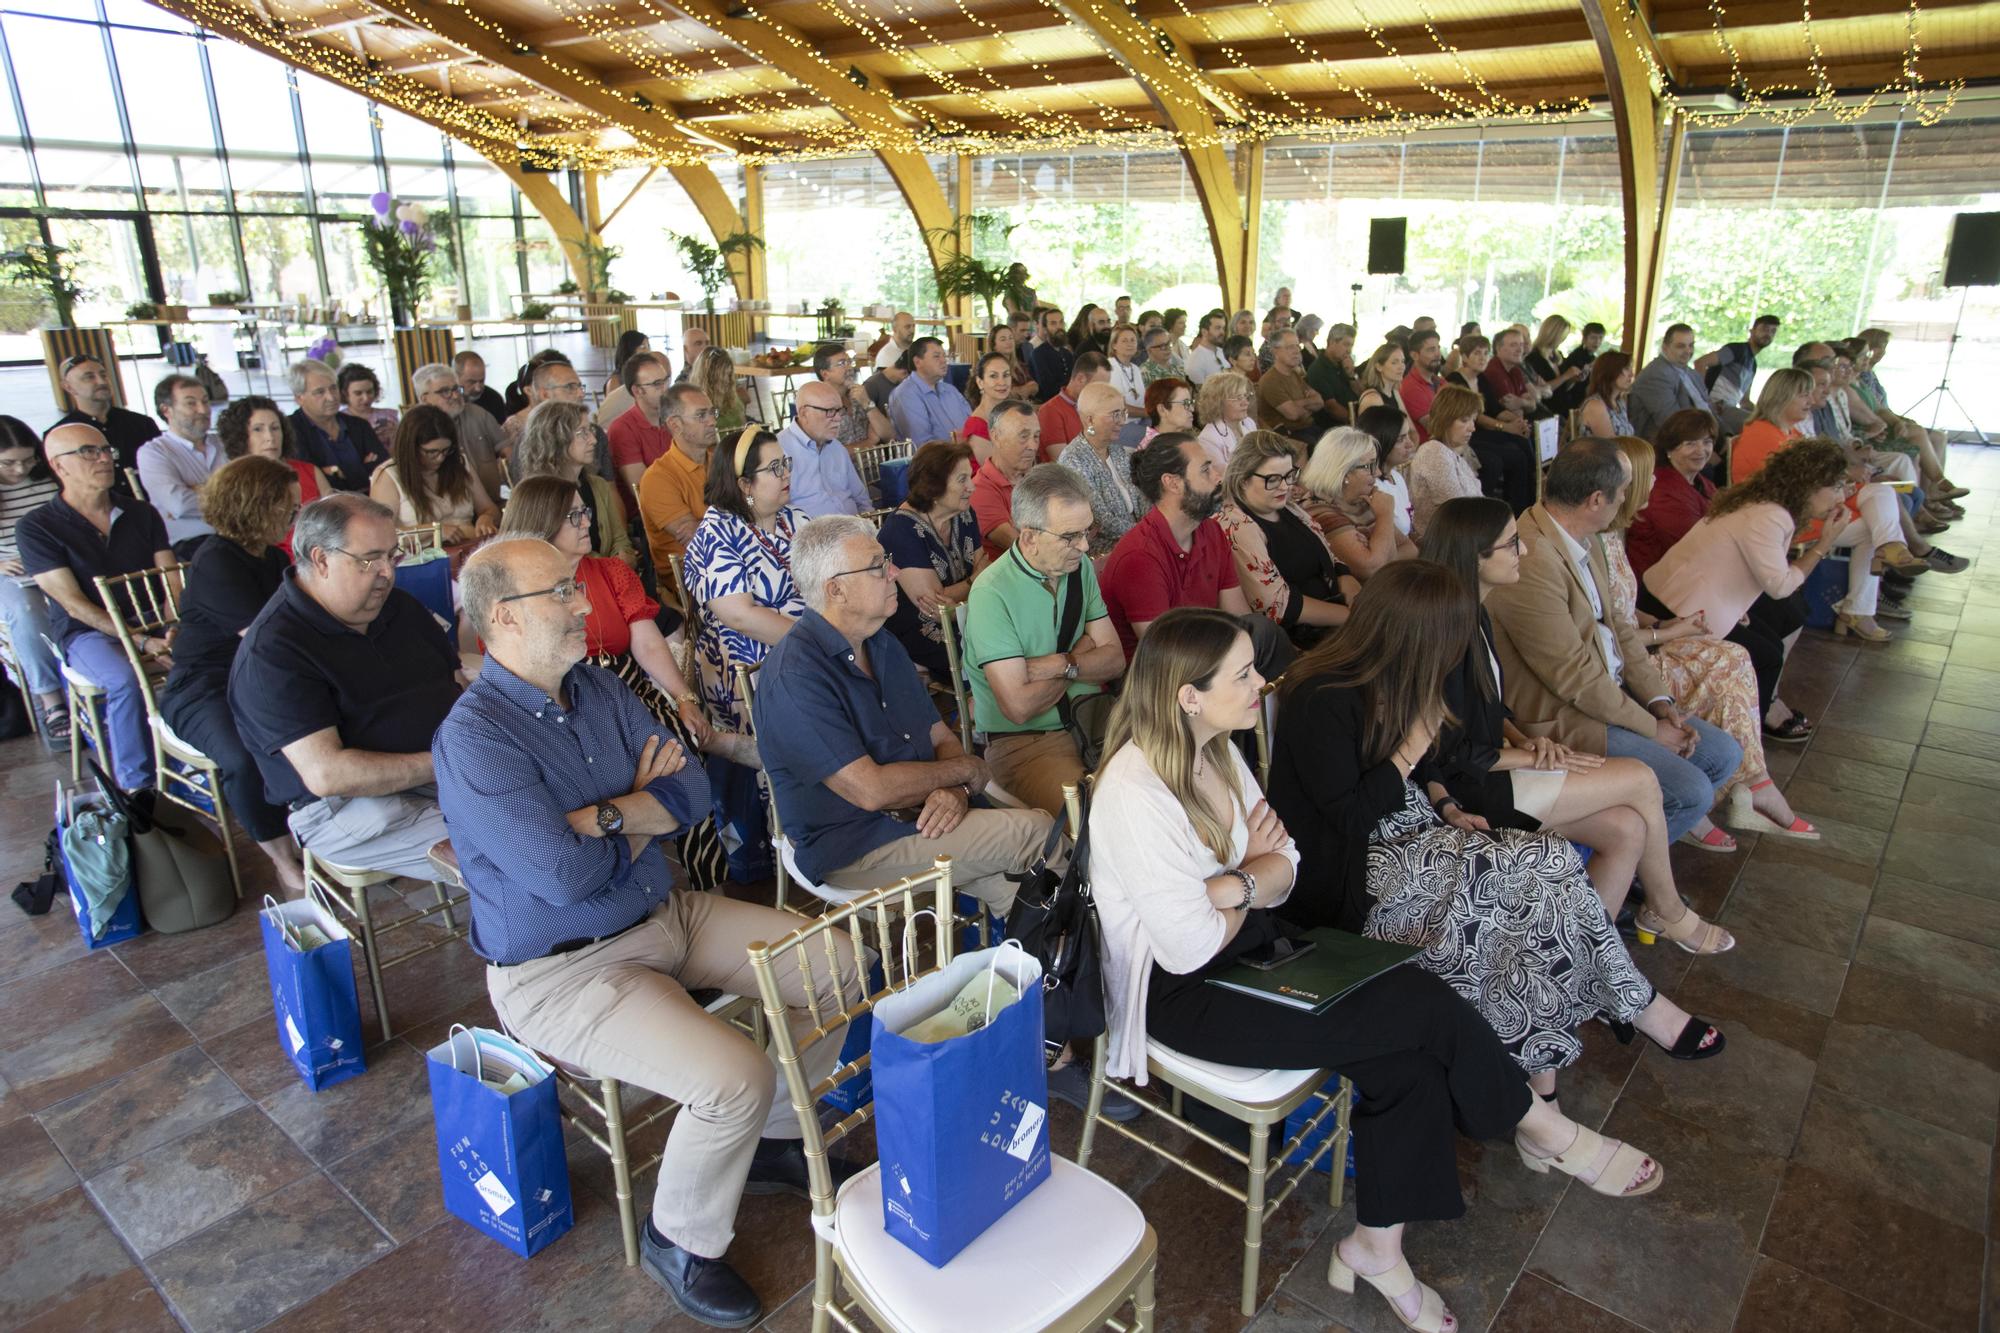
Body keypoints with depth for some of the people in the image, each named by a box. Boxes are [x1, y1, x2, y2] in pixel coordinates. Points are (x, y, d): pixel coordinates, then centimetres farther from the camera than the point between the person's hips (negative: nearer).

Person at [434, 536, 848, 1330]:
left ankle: (773, 1141, 26)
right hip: (561, 973, -8)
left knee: (836, 965, 5)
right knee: (735, 1077, -26)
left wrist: (606, 816, -20)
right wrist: (645, 820, -8)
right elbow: (564, 873, -27)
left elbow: (691, 793, -1)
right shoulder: (474, 739, -20)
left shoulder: (598, 688, 4)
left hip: (662, 914, 9)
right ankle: (681, 1241, 6)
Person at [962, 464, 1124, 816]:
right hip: (1022, 742, -6)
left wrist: (1061, 665, -13)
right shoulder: (992, 592, -15)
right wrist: (1081, 652, -2)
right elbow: (1019, 707, -19)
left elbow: (1114, 660, 7)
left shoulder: (1080, 568, 8)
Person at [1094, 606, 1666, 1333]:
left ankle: (1377, 1243, 7)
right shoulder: (1133, 793, -26)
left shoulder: (1215, 751, 1)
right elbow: (1190, 947, -24)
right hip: (1179, 993, -8)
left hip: (1246, 946, 8)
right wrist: (1251, 887, -6)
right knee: (1422, 1006, -14)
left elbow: (1283, 869, 5)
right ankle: (1542, 1129, 14)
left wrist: (1235, 885, -18)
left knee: (1408, 1062, -12)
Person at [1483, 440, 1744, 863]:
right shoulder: (1531, 563, -29)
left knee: (1723, 754, 10)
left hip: (1613, 691, 10)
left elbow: (1615, 624, 12)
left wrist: (1659, 700, 0)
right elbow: (1574, 677, -24)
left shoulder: (1584, 540, 5)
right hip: (1564, 718, -10)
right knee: (1691, 791, -14)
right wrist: (1650, 727, -12)